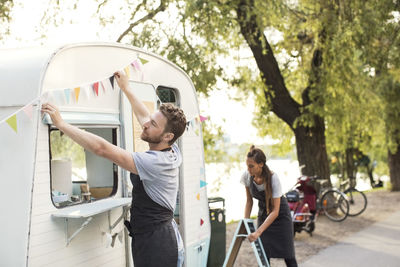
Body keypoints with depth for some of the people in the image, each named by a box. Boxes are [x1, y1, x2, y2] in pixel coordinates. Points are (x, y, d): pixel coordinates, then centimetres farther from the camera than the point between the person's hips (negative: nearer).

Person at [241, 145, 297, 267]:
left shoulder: (273, 178, -30)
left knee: (288, 256, -2)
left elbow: (275, 211, -30)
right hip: (263, 214, 4)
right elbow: (249, 202, -1)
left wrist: (258, 232, -37)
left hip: (280, 215, -4)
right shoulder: (247, 176, -17)